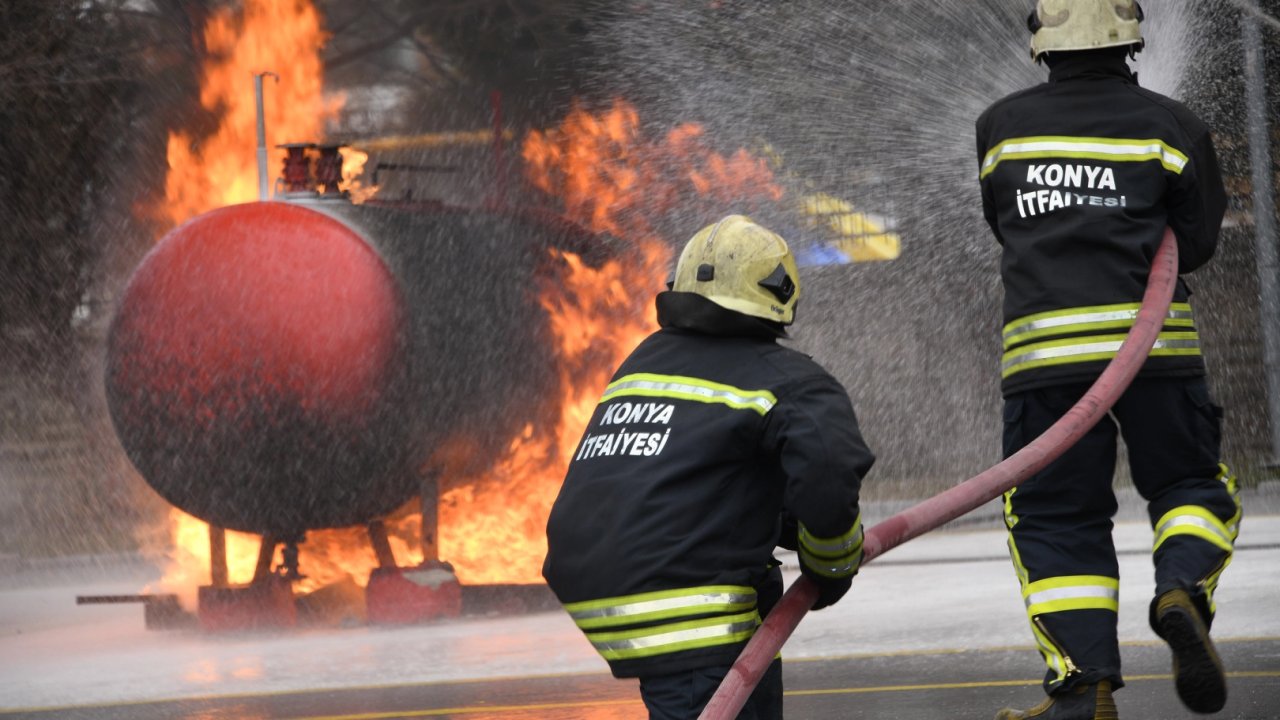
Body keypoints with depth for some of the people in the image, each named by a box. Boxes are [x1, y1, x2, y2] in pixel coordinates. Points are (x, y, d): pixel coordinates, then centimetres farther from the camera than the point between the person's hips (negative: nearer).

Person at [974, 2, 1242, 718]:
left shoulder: (1001, 127, 9)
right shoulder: (1171, 127, 3)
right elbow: (1196, 243, 8)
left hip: (1042, 348, 1)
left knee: (1057, 522, 5)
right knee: (1192, 485, 14)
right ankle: (1183, 591, -15)